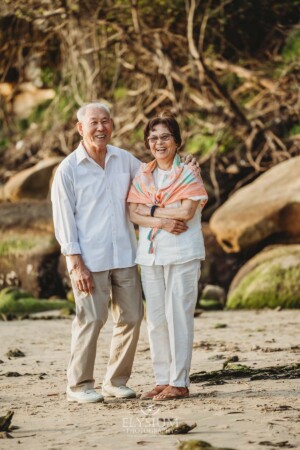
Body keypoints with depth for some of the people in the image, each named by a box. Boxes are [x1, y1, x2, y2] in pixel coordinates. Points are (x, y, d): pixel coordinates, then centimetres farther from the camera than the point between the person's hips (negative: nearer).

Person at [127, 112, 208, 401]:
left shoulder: (188, 173, -2)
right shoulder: (142, 176, 11)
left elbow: (187, 211, -14)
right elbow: (133, 214, 2)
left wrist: (151, 211, -7)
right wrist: (164, 222, -14)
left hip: (182, 254, -5)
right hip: (150, 256, 5)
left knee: (178, 316, -5)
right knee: (155, 319, 6)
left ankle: (179, 382, -1)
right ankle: (162, 379, 14)